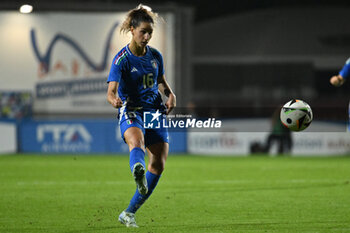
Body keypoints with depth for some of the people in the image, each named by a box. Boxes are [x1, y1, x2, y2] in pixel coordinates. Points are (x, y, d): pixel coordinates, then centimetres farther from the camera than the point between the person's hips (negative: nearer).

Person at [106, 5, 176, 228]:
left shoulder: (155, 55, 8)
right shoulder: (122, 59, -9)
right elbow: (111, 91, -17)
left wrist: (170, 94, 6)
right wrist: (115, 100, -40)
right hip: (131, 110, -5)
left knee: (159, 164, -3)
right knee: (136, 141, -38)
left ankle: (129, 213, 8)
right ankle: (138, 172, -75)